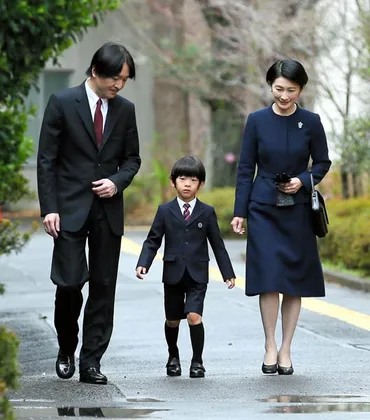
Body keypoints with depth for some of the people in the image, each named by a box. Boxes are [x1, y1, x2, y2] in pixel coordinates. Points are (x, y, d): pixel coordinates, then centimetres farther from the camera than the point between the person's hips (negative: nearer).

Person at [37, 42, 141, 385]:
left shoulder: (125, 109, 7)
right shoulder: (62, 103, -4)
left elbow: (132, 158, 15)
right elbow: (46, 160, -4)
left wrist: (117, 182, -6)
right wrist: (49, 208, -10)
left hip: (108, 210, 4)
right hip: (70, 209, -4)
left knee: (103, 288, 2)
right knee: (70, 282, -9)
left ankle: (91, 362, 8)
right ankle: (66, 350, 16)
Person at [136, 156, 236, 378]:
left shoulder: (207, 212, 2)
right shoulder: (165, 211, 3)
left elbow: (217, 244, 7)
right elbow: (153, 241, 3)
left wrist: (228, 273, 6)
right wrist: (143, 264, -11)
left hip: (197, 275, -1)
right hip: (173, 274, 1)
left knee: (194, 316, -16)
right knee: (172, 320, 11)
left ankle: (197, 361, -2)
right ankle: (173, 357, 34)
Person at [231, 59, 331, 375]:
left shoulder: (311, 122, -1)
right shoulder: (257, 121, -2)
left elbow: (323, 162, 8)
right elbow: (246, 169, 3)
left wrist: (303, 180, -12)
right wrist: (239, 212, 0)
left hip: (298, 210, 1)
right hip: (264, 209, -1)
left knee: (295, 281, 3)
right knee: (269, 277, -9)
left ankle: (285, 350, 11)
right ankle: (270, 347, 2)